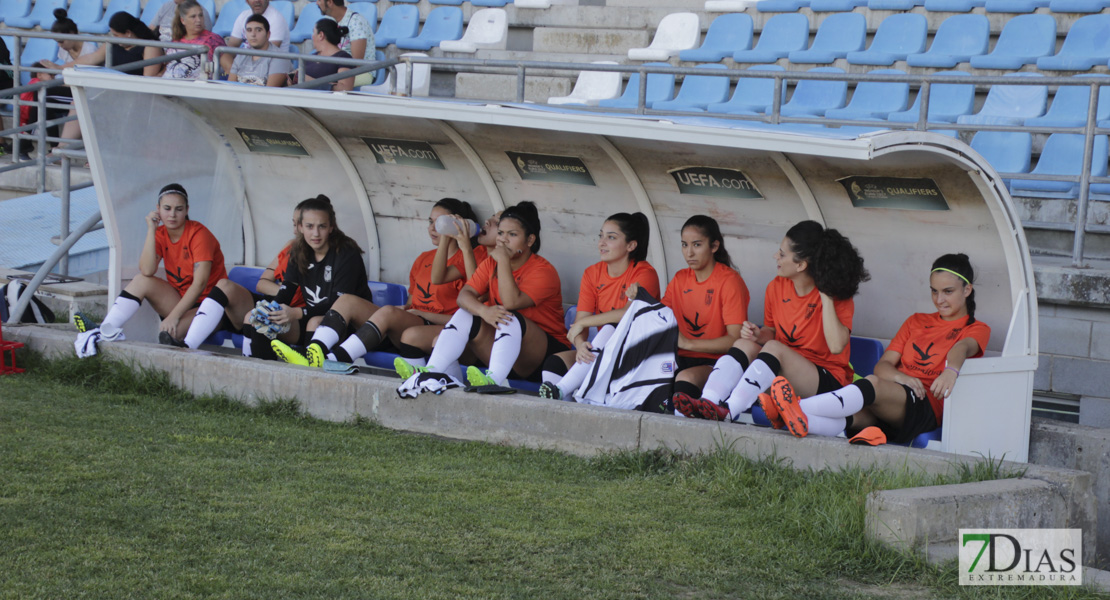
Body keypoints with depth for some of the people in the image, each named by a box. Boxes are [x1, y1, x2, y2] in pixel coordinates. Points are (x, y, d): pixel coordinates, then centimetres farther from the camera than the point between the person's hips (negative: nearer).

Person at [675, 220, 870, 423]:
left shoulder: (837, 296, -10)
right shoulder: (776, 287, 8)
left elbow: (836, 346, -25)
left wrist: (826, 297, -22)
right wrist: (758, 334, -4)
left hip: (828, 381, -6)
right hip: (785, 377, 6)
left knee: (774, 348, -29)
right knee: (745, 344, -18)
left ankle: (727, 411, -46)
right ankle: (707, 403, -42)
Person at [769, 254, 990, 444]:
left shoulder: (976, 329, 13)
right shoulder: (916, 322, 30)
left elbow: (963, 347, -13)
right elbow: (882, 365, 17)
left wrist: (951, 370, -38)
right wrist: (899, 377, -9)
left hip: (926, 405, -6)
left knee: (874, 383, -36)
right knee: (856, 414, -31)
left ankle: (799, 409, -55)